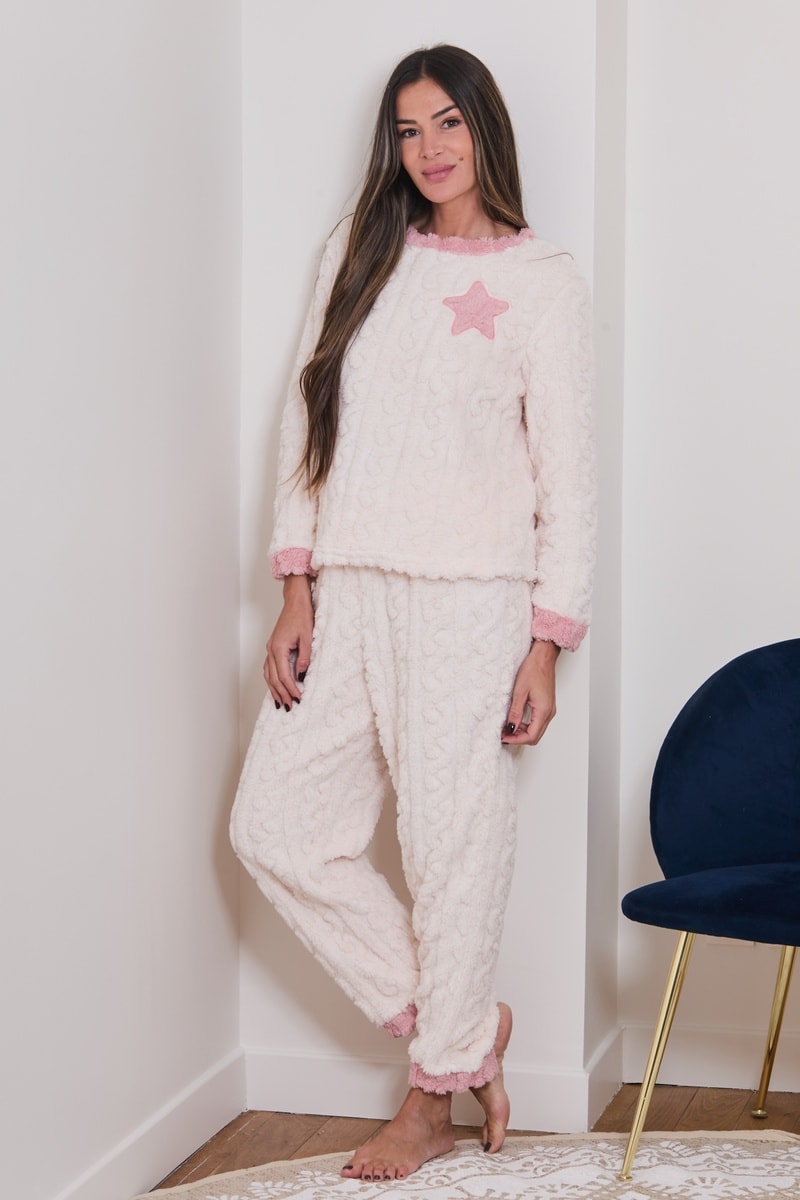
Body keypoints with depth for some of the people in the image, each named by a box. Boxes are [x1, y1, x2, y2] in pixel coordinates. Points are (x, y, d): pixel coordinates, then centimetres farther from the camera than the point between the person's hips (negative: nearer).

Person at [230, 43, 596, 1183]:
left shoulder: (544, 282, 1)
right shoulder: (359, 251, 12)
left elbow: (567, 476, -1)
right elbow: (306, 422, 11)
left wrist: (546, 645, -5)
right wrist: (297, 591, 3)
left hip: (468, 602, -5)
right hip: (348, 594, 5)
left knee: (453, 844, 0)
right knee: (276, 824, 3)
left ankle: (436, 1093, 20)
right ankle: (468, 1026, 17)